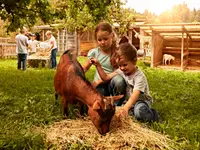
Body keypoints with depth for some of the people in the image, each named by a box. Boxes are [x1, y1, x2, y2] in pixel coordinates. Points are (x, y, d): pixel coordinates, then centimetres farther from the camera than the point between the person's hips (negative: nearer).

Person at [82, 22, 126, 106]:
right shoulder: (94, 52, 3)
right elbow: (85, 68, 14)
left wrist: (100, 81, -19)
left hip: (112, 83, 0)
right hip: (99, 86, 1)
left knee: (119, 80, -36)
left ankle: (117, 105, -14)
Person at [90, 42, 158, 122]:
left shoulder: (139, 77, -25)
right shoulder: (120, 71, -3)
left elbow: (135, 95, -39)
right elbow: (106, 77, 4)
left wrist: (126, 108, -56)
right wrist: (98, 65, -7)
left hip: (141, 101, -7)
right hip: (127, 101, 7)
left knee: (139, 112, -40)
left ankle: (151, 114, -8)